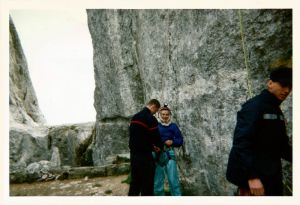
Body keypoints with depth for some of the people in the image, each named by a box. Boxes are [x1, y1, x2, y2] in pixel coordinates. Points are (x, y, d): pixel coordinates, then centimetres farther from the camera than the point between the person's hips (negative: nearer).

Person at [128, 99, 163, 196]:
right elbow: (156, 136, -13)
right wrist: (160, 147, 9)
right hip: (145, 155, -8)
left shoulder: (134, 117, 11)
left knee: (135, 182, 17)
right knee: (147, 184, 2)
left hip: (133, 154, 8)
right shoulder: (151, 119, -16)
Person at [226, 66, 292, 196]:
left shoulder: (277, 111, 14)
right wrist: (252, 176, -27)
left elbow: (281, 144, 16)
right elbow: (241, 142, -23)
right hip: (253, 176, -9)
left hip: (272, 176, 9)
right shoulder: (254, 106, -14)